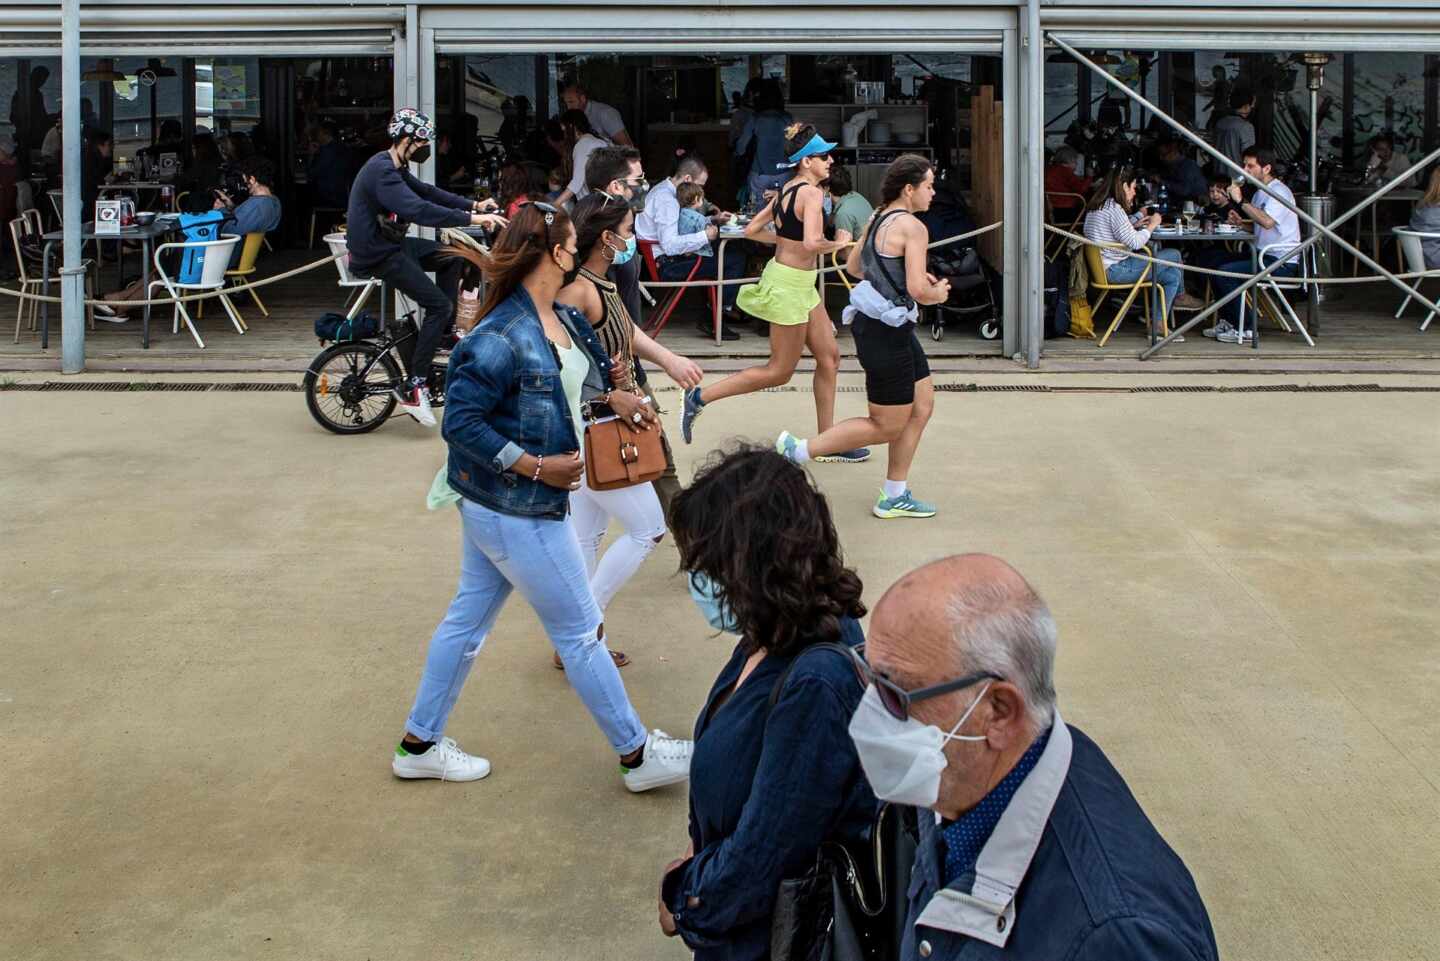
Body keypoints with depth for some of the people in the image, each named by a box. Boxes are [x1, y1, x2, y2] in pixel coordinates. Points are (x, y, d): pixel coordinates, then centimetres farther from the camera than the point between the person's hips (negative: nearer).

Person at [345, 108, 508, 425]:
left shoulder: (395, 167, 11)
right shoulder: (381, 172, -23)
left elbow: (427, 191, 15)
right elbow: (417, 209, -35)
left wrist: (474, 205, 4)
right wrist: (471, 219, -36)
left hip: (389, 244, 10)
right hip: (377, 256, -10)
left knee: (451, 257, 15)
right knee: (440, 305, -14)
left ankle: (443, 332, 19)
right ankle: (413, 387, -13)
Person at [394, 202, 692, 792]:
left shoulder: (563, 318, 4)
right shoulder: (502, 338, -25)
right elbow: (460, 422, -24)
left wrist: (608, 398, 3)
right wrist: (535, 466, -24)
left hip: (496, 505, 10)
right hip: (517, 513, -10)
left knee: (469, 616, 18)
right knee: (578, 633, 3)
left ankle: (419, 744, 32)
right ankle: (636, 755, 18)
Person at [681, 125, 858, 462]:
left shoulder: (786, 190, 9)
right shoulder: (811, 193, -18)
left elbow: (752, 230, 14)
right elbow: (812, 243, -31)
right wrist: (837, 244, -12)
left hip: (800, 285, 10)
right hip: (789, 285, -10)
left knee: (829, 358, 12)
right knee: (780, 371, 1)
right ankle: (700, 397, 6)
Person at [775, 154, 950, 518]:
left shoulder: (878, 219, 10)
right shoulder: (913, 228, -18)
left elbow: (853, 266, 21)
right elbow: (918, 290, -24)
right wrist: (937, 294, -2)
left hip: (872, 322, 10)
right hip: (886, 332, -10)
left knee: (922, 404, 16)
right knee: (887, 427, 1)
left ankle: (894, 496, 22)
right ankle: (797, 451, 4)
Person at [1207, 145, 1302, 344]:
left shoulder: (1279, 192, -14)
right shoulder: (1261, 192, 17)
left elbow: (1267, 222, -32)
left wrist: (1240, 201, -26)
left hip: (1282, 262, -10)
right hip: (1265, 256, 10)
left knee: (1225, 273, -20)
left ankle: (1244, 329, -11)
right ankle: (1228, 322, 12)